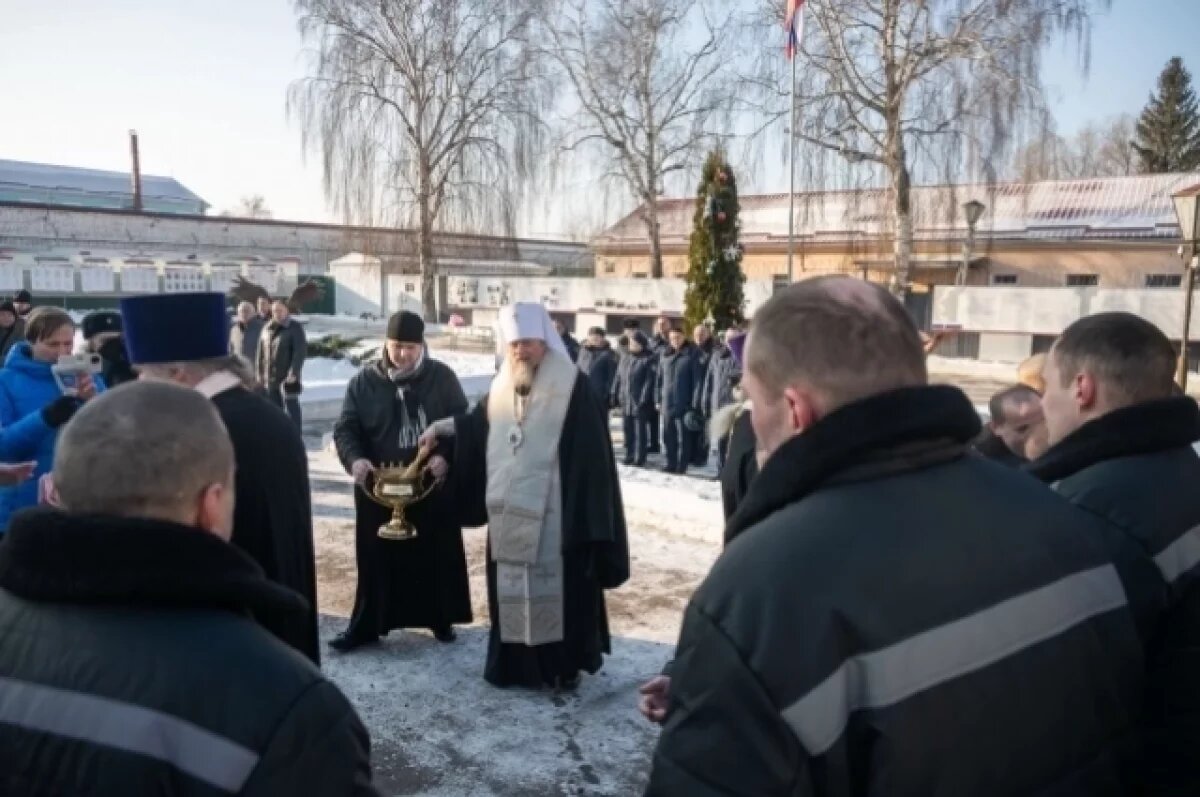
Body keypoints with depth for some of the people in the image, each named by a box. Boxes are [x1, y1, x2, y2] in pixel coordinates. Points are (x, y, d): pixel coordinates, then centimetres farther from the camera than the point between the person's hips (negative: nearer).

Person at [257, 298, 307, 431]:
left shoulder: (295, 329, -5)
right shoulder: (267, 329, 11)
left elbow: (300, 352, -12)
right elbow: (261, 353, 14)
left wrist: (293, 373, -19)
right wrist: (259, 373, 8)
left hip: (288, 378, -6)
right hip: (270, 379, 6)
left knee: (291, 408, -4)